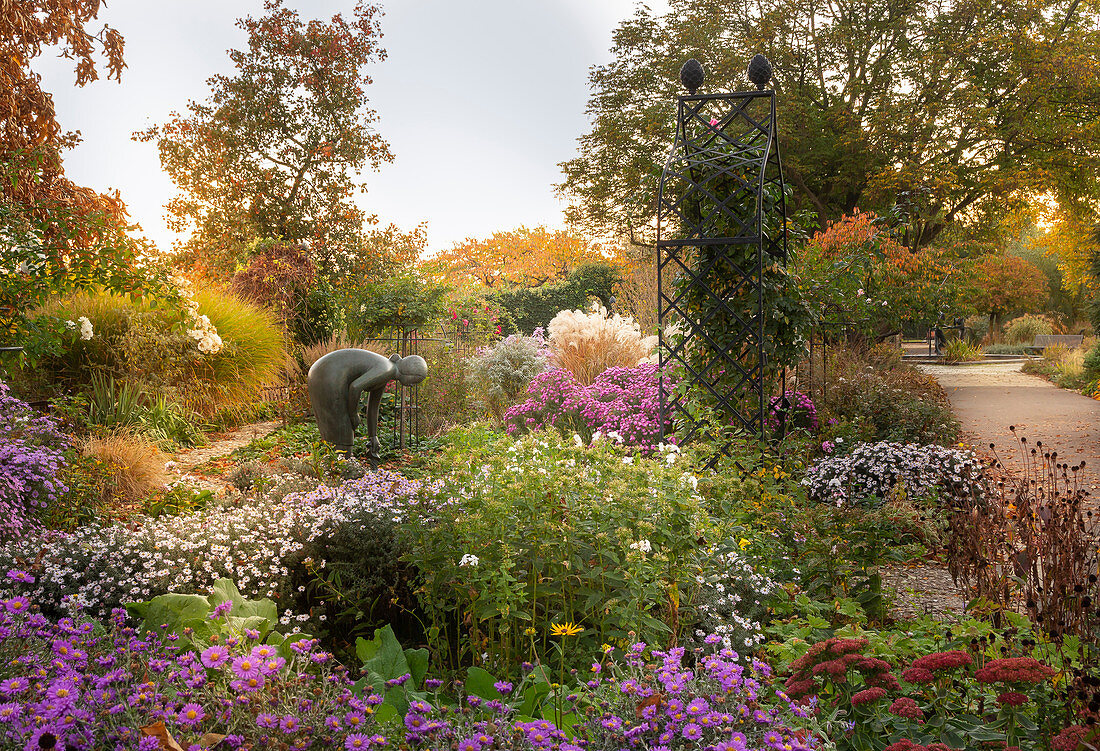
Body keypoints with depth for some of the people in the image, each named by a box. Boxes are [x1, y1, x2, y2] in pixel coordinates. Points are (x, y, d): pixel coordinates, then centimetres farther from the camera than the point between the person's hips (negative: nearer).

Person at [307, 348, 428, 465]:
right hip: (330, 379, -10)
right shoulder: (387, 370, -12)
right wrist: (353, 414, -7)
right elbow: (355, 386, -22)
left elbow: (373, 406, 27)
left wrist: (373, 436, 27)